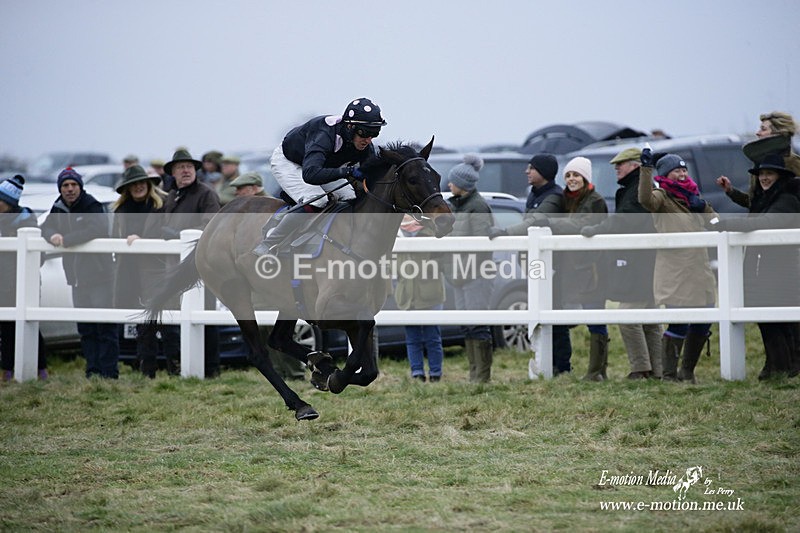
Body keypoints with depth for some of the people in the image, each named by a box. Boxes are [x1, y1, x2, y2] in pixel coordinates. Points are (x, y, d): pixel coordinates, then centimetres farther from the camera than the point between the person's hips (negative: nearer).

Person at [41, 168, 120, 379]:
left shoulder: (93, 207, -11)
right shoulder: (59, 209, 11)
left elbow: (97, 229, -25)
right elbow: (46, 227, 12)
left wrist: (66, 239, -26)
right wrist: (52, 235, -12)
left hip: (99, 274, -7)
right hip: (77, 277, 7)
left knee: (105, 327, -9)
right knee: (85, 328, 9)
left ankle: (109, 372, -9)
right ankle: (92, 370, 13)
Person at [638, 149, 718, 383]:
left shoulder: (692, 196, 19)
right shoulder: (662, 197, -2)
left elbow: (715, 221, 16)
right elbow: (645, 199, -26)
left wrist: (702, 207, -3)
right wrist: (646, 168, -29)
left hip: (699, 269, 7)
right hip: (674, 273, -7)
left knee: (703, 322, 8)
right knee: (679, 323, -12)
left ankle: (687, 371, 22)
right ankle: (669, 374, -2)